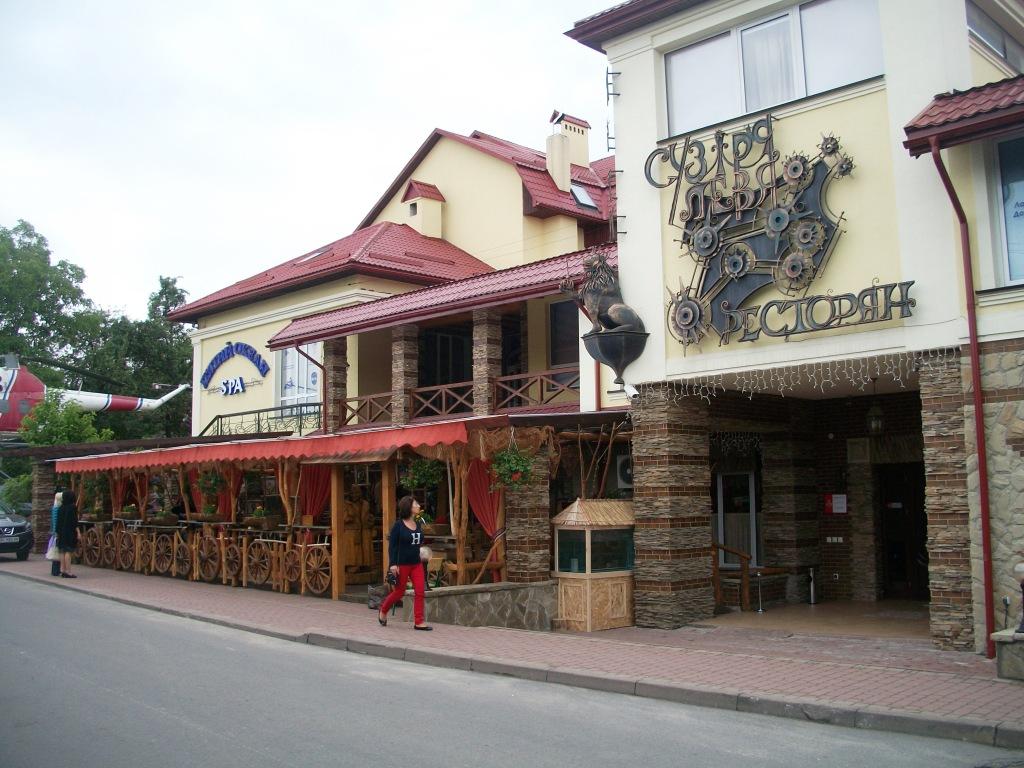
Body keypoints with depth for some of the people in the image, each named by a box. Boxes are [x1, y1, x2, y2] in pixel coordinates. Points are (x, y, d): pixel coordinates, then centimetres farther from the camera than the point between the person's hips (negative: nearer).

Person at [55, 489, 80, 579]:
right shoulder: (72, 507, -11)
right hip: (70, 532, -7)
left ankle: (62, 571, 13)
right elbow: (75, 521, -15)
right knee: (68, 551, -6)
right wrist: (78, 532, -12)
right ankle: (68, 572, -7)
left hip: (61, 532, 7)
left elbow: (58, 522, 11)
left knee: (63, 551, 10)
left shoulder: (61, 508, 8)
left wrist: (58, 532, 16)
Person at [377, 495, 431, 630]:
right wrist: (393, 564, -17)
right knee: (399, 592, 6)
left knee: (419, 591, -4)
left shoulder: (418, 524, 8)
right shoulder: (398, 525, -9)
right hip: (402, 564, -5)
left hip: (416, 564, 5)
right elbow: (392, 545, -10)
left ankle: (419, 622, 0)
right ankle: (383, 611, 33)